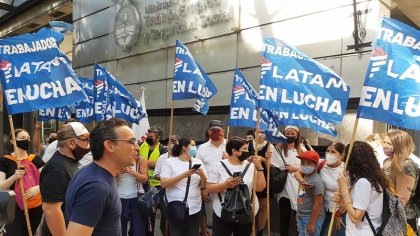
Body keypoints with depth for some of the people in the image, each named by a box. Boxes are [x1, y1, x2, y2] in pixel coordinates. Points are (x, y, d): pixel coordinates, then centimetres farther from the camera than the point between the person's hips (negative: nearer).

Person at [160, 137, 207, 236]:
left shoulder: (198, 162, 6)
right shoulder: (170, 162, -4)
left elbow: (204, 185, 8)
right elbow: (163, 184, -13)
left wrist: (202, 175, -13)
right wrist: (183, 175, -20)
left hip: (194, 208, 3)